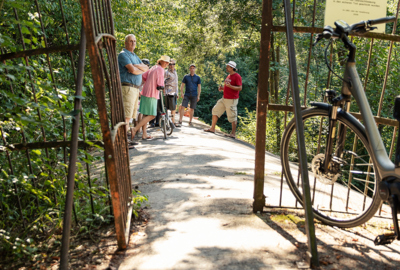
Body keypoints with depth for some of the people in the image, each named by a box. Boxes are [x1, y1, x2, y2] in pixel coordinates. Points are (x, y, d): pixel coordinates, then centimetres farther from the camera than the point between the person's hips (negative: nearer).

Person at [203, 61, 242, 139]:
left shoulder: (237, 76, -11)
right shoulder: (229, 76, 17)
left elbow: (239, 88, -17)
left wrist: (230, 86, -28)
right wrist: (222, 88, 10)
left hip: (232, 100, -10)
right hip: (224, 99, 10)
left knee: (232, 117, -4)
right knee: (215, 110, 11)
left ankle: (233, 133, 5)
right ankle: (212, 128, 19)